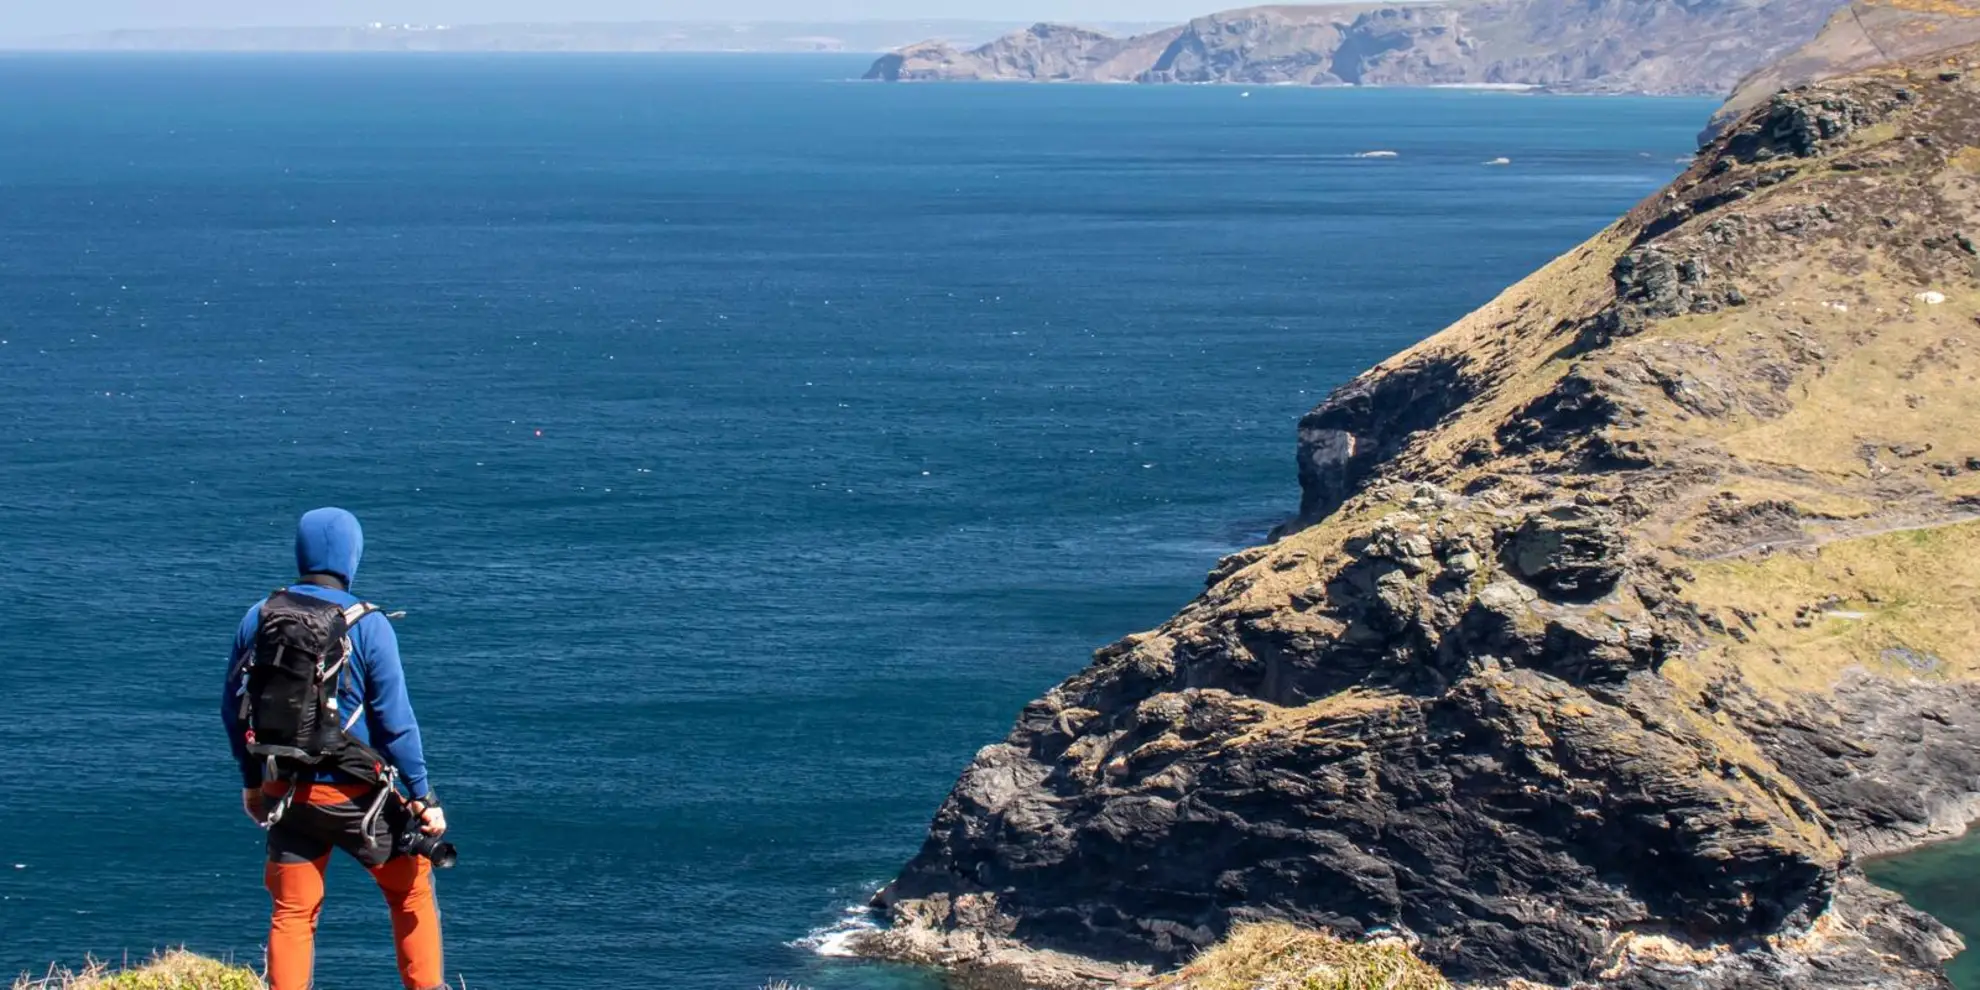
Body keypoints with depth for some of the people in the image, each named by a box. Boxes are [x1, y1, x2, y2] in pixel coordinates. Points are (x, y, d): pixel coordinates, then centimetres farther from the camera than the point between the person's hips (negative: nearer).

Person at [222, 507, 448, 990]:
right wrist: (422, 797, -6)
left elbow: (232, 708, 8)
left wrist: (252, 781, 21)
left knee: (291, 913, 11)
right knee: (411, 889, 15)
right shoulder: (367, 626, -12)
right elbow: (395, 720, -12)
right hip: (354, 793, -3)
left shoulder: (259, 617, 1)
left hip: (285, 793, 3)